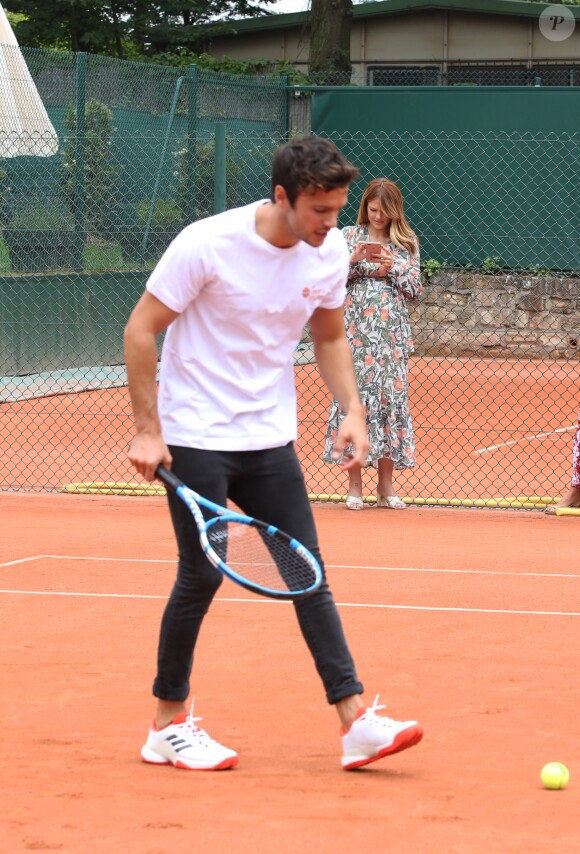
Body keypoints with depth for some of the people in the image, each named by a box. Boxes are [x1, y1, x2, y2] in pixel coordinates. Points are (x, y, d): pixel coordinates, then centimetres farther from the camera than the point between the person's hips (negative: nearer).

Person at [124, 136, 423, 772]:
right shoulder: (208, 243, -19)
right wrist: (147, 429, -14)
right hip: (195, 436, -5)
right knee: (203, 575, -3)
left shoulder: (330, 251, -3)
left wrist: (352, 410, 0)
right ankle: (168, 725, 12)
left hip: (270, 438, 5)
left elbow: (329, 337, 14)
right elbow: (140, 330, -12)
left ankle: (356, 722, 0)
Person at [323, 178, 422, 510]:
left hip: (392, 335, 1)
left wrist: (394, 266, -9)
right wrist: (353, 261, -11)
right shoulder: (349, 236, 7)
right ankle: (355, 486, 0)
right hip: (355, 333, -1)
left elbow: (415, 289, 6)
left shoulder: (408, 243, 9)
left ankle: (386, 485, 7)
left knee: (391, 399, 0)